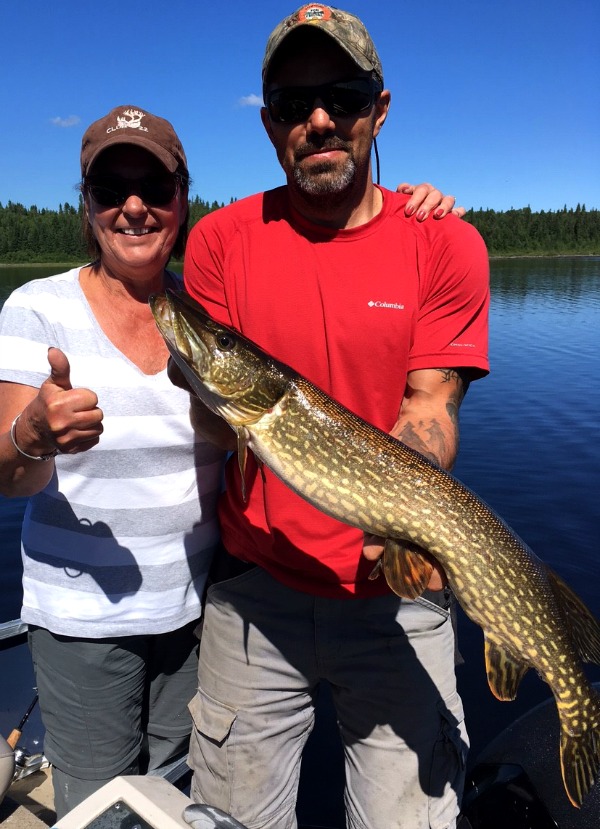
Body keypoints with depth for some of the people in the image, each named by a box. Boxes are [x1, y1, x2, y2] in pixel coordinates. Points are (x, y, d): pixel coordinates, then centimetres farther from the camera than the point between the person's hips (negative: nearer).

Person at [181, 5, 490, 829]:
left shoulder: (445, 243, -2)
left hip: (396, 590, 0)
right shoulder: (221, 239, 1)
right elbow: (216, 413, -1)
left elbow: (428, 408, -7)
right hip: (256, 585, 2)